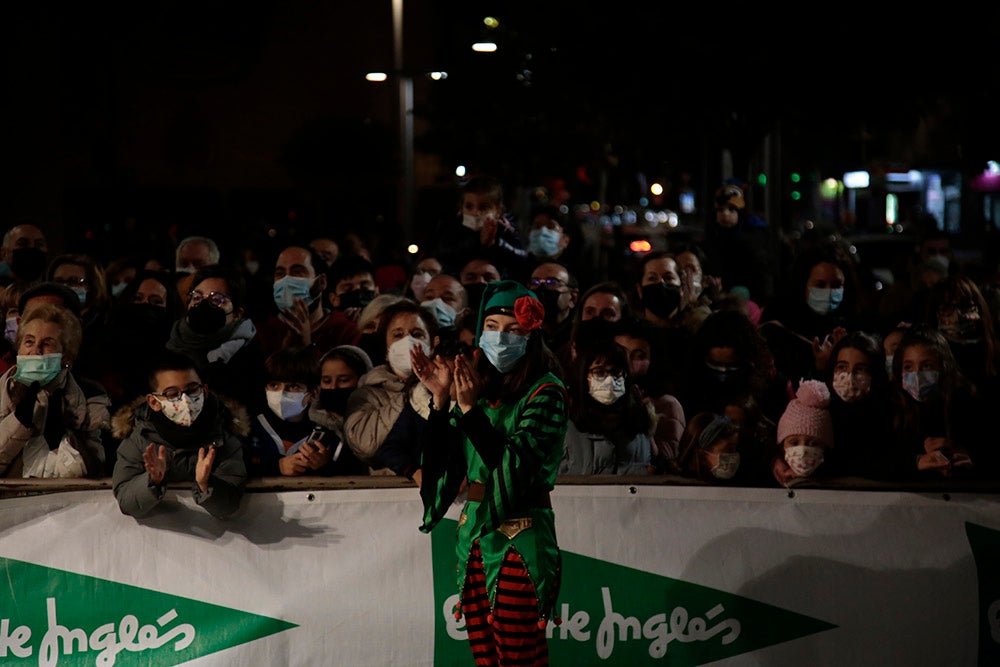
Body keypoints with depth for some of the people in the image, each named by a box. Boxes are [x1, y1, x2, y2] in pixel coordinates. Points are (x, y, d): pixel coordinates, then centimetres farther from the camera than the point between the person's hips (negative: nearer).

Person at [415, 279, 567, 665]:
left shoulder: (546, 393, -7)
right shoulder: (483, 387, 11)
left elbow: (519, 467, -19)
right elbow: (444, 464, 7)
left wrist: (470, 408, -22)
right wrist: (441, 399, -4)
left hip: (519, 545, -6)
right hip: (474, 540, 6)